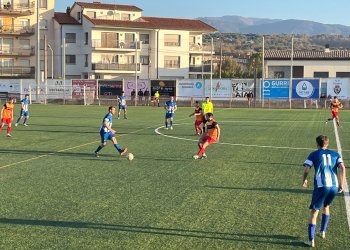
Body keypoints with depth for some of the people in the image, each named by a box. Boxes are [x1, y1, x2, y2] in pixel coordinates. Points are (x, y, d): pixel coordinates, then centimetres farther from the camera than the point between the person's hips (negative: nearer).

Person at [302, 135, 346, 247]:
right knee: (326, 207, 30)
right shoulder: (335, 154, 18)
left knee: (314, 212, 4)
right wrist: (342, 183, 4)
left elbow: (306, 170, 0)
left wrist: (304, 180, 18)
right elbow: (343, 168, 2)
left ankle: (311, 240, -2)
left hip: (321, 186, -3)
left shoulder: (314, 154, 10)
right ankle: (323, 231, 33)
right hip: (334, 186, 3)